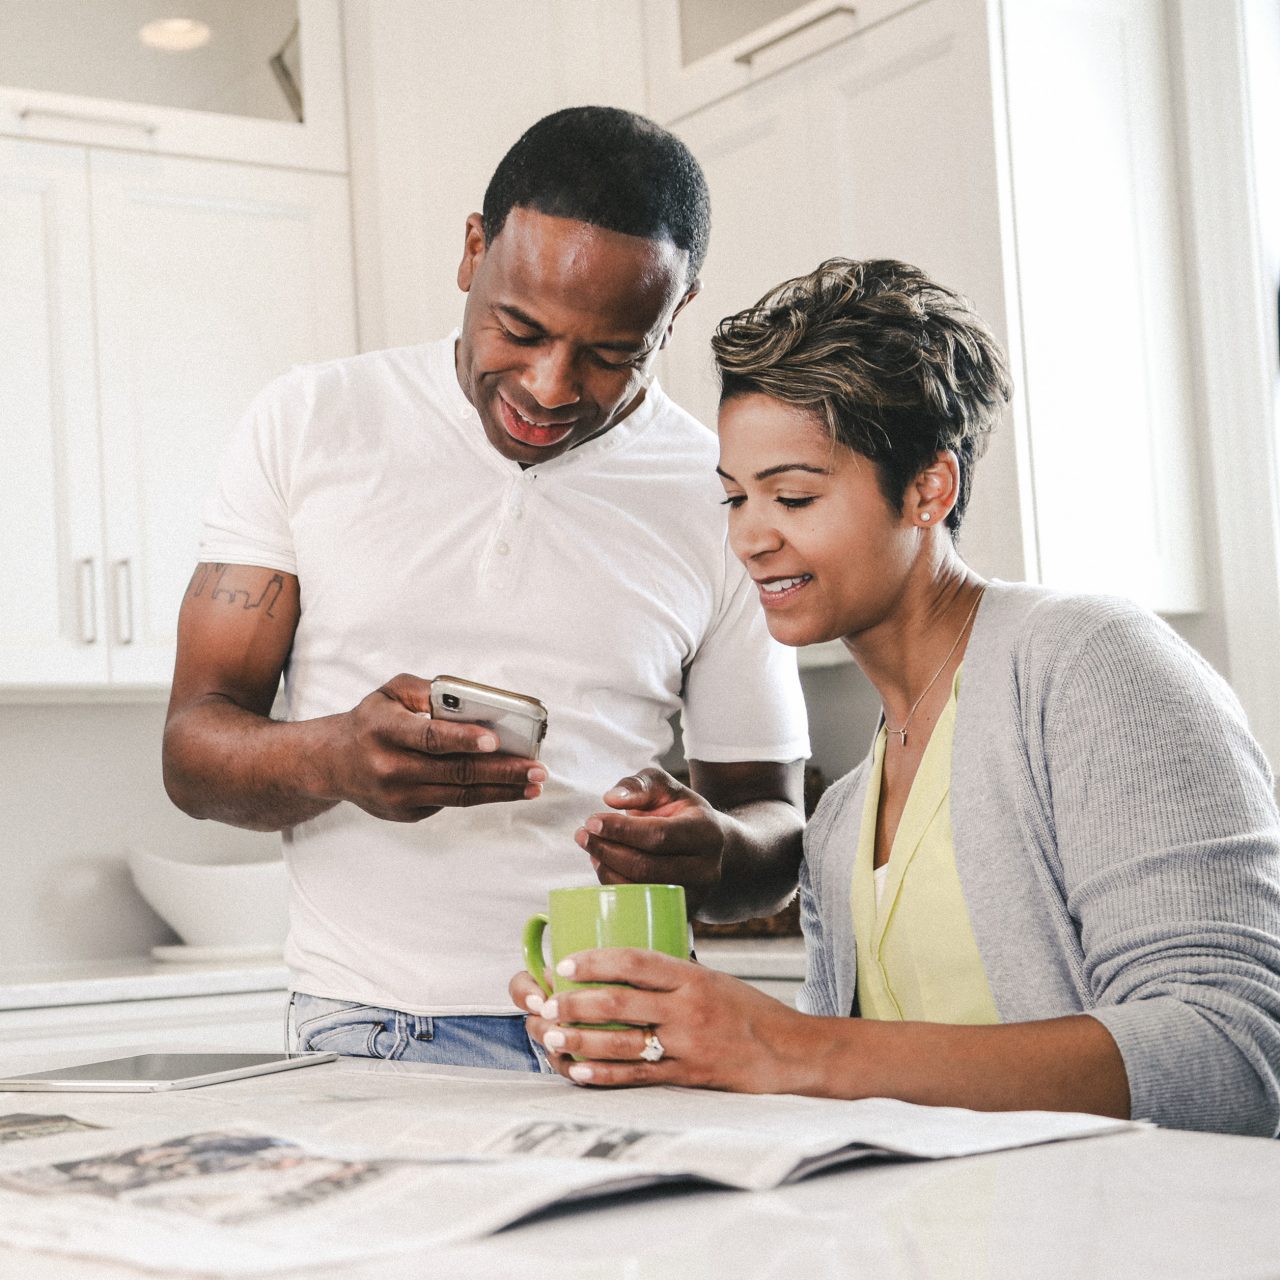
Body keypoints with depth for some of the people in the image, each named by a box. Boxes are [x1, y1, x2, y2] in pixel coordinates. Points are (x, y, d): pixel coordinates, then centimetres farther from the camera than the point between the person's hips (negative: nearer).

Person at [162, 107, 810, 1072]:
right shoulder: (307, 424, 5)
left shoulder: (725, 503, 4)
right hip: (361, 1042, -2)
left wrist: (709, 854, -14)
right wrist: (334, 759, -19)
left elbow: (774, 823, 11)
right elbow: (196, 748, 4)